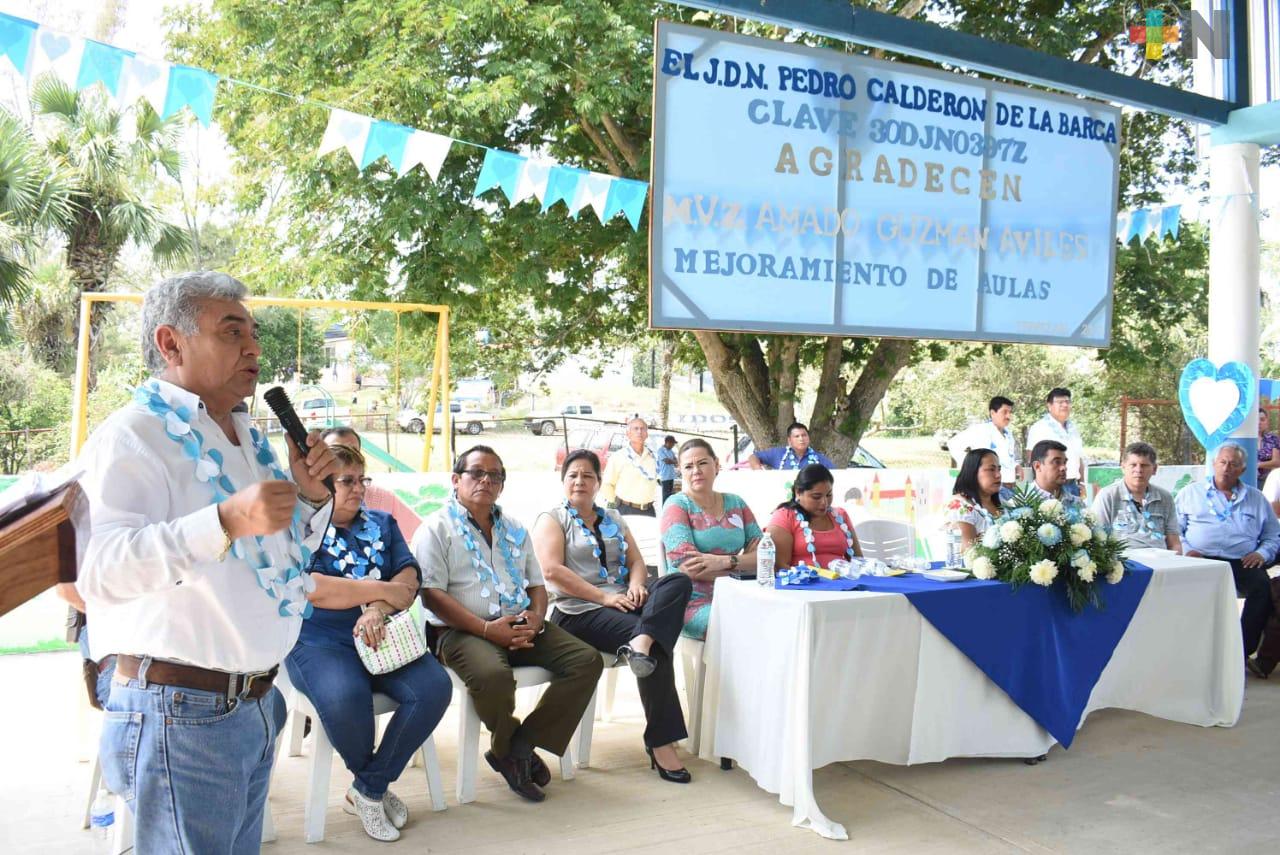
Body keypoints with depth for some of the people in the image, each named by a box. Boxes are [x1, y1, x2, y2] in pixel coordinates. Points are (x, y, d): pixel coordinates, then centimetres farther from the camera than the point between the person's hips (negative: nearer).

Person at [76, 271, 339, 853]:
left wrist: (311, 498, 2)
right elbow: (99, 570, -28)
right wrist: (226, 520, -40)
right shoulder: (134, 435, -13)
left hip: (255, 706, 8)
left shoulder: (247, 439, 12)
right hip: (181, 712, -8)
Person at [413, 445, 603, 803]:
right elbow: (432, 595, -9)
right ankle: (509, 744, -4)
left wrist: (536, 617, -3)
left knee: (587, 660, -14)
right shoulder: (436, 529, 2)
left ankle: (518, 747, -9)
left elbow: (537, 585, 22)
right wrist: (487, 629, -19)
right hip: (463, 631, -6)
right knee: (494, 676, -37)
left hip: (520, 628, 6)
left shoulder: (514, 530, 22)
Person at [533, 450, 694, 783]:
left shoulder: (613, 519, 25)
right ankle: (660, 742, -24)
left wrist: (636, 585, -8)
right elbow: (552, 570, -8)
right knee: (657, 644, -28)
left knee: (678, 581, -22)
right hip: (580, 612, -6)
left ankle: (641, 643, -45)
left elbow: (636, 561, 17)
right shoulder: (552, 519, 7)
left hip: (622, 602, 6)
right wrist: (604, 597, -16)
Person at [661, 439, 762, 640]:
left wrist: (726, 561, -14)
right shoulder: (677, 505, 0)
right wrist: (741, 566, -4)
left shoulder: (735, 503, 15)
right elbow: (687, 567, -12)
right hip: (694, 603, -5)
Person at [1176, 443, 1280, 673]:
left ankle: (1242, 653, -24)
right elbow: (1173, 529, 12)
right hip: (1201, 559, -1)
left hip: (1242, 562, 2)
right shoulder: (1191, 493, 18)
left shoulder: (1256, 499, 23)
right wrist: (1186, 550, -5)